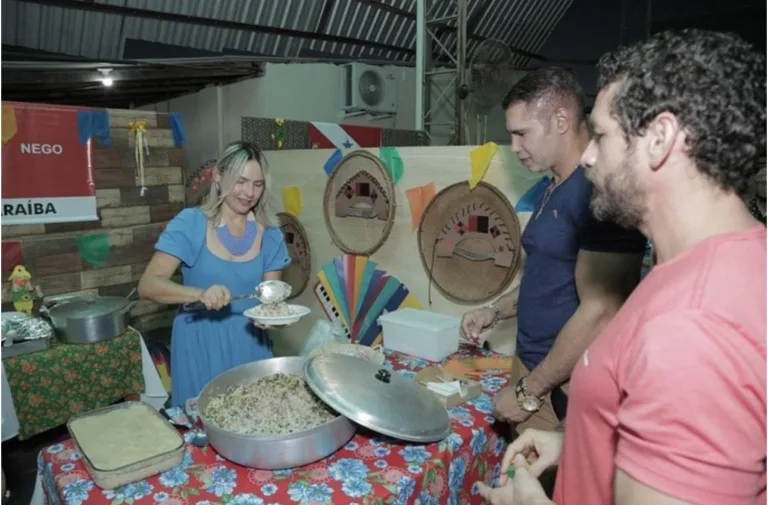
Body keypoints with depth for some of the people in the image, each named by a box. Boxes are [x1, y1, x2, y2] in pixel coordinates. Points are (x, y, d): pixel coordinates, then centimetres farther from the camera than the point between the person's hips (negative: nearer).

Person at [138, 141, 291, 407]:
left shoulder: (269, 233, -2)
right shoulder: (190, 223, -11)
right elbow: (148, 285, -16)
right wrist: (200, 293, -32)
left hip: (249, 343, 3)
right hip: (200, 344, -2)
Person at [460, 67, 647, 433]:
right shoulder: (555, 188, 10)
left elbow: (600, 314, -23)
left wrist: (528, 391, -16)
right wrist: (495, 311, 8)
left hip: (566, 390, -8)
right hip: (532, 368, 8)